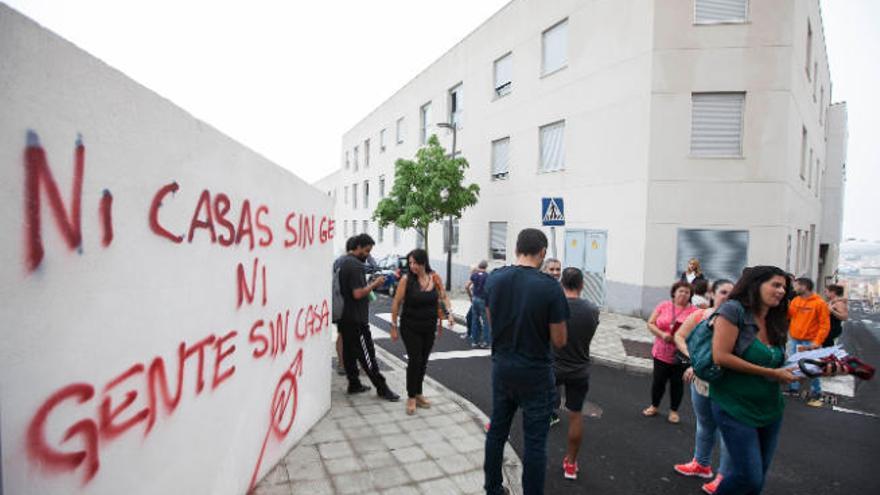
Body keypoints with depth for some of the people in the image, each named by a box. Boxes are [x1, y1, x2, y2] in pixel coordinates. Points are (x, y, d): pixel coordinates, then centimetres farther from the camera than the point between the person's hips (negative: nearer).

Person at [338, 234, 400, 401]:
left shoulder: (344, 262, 13)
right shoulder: (356, 265, -19)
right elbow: (358, 293, -24)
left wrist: (370, 284, 14)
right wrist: (375, 284, -14)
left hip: (346, 317, 10)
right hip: (357, 319, -10)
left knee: (349, 351, 14)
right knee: (367, 355, -4)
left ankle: (354, 384, 23)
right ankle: (382, 388, 3)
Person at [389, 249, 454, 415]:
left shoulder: (435, 278, -5)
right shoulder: (406, 279, -13)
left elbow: (443, 297, 8)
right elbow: (396, 303, -8)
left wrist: (449, 313, -7)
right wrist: (394, 326, -6)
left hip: (429, 327, 3)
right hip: (410, 327, -3)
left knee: (423, 361, 13)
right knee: (414, 360, -3)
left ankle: (418, 393, 30)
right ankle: (411, 397, 14)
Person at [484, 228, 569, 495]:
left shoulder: (494, 279, -5)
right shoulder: (550, 287, -19)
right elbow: (559, 340, -12)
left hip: (502, 366, 5)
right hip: (534, 372, -4)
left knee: (497, 430, 19)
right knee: (535, 440, 9)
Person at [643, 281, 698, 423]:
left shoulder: (693, 311, -6)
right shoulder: (663, 306, -2)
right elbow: (650, 324, -1)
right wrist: (662, 334, -17)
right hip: (661, 353, 1)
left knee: (677, 383, 12)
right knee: (658, 381, 12)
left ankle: (674, 411, 31)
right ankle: (654, 406, 32)